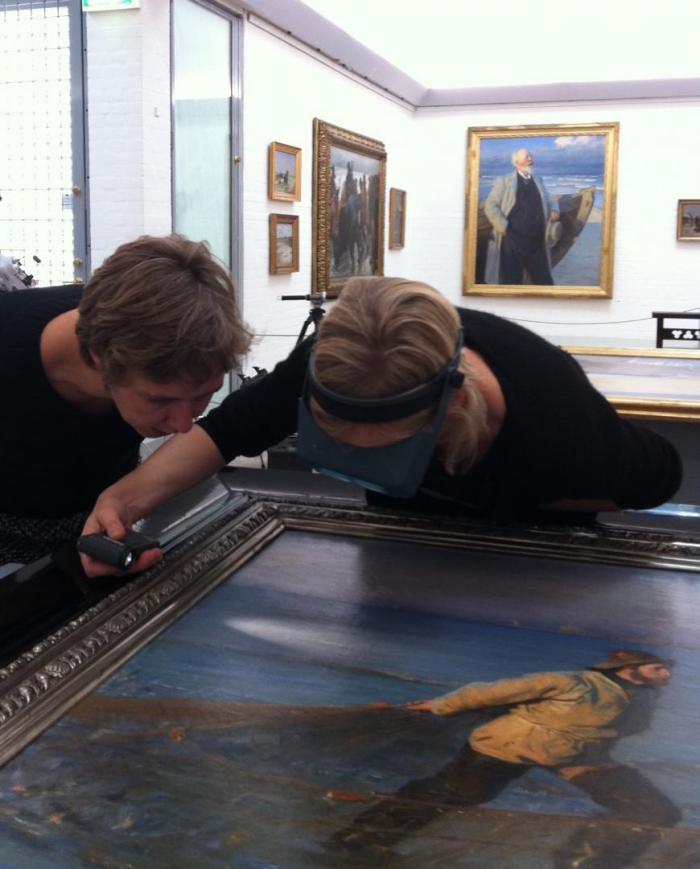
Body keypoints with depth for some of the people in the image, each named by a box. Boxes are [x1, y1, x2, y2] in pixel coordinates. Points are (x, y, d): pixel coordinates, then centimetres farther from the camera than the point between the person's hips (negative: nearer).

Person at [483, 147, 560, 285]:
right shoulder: (504, 181, 3)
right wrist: (504, 227, -12)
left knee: (545, 283, 6)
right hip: (512, 242, -5)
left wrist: (554, 210, 3)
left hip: (537, 243, 5)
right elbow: (490, 206, -2)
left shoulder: (538, 181, 19)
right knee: (511, 283, 1)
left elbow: (547, 202, 27)